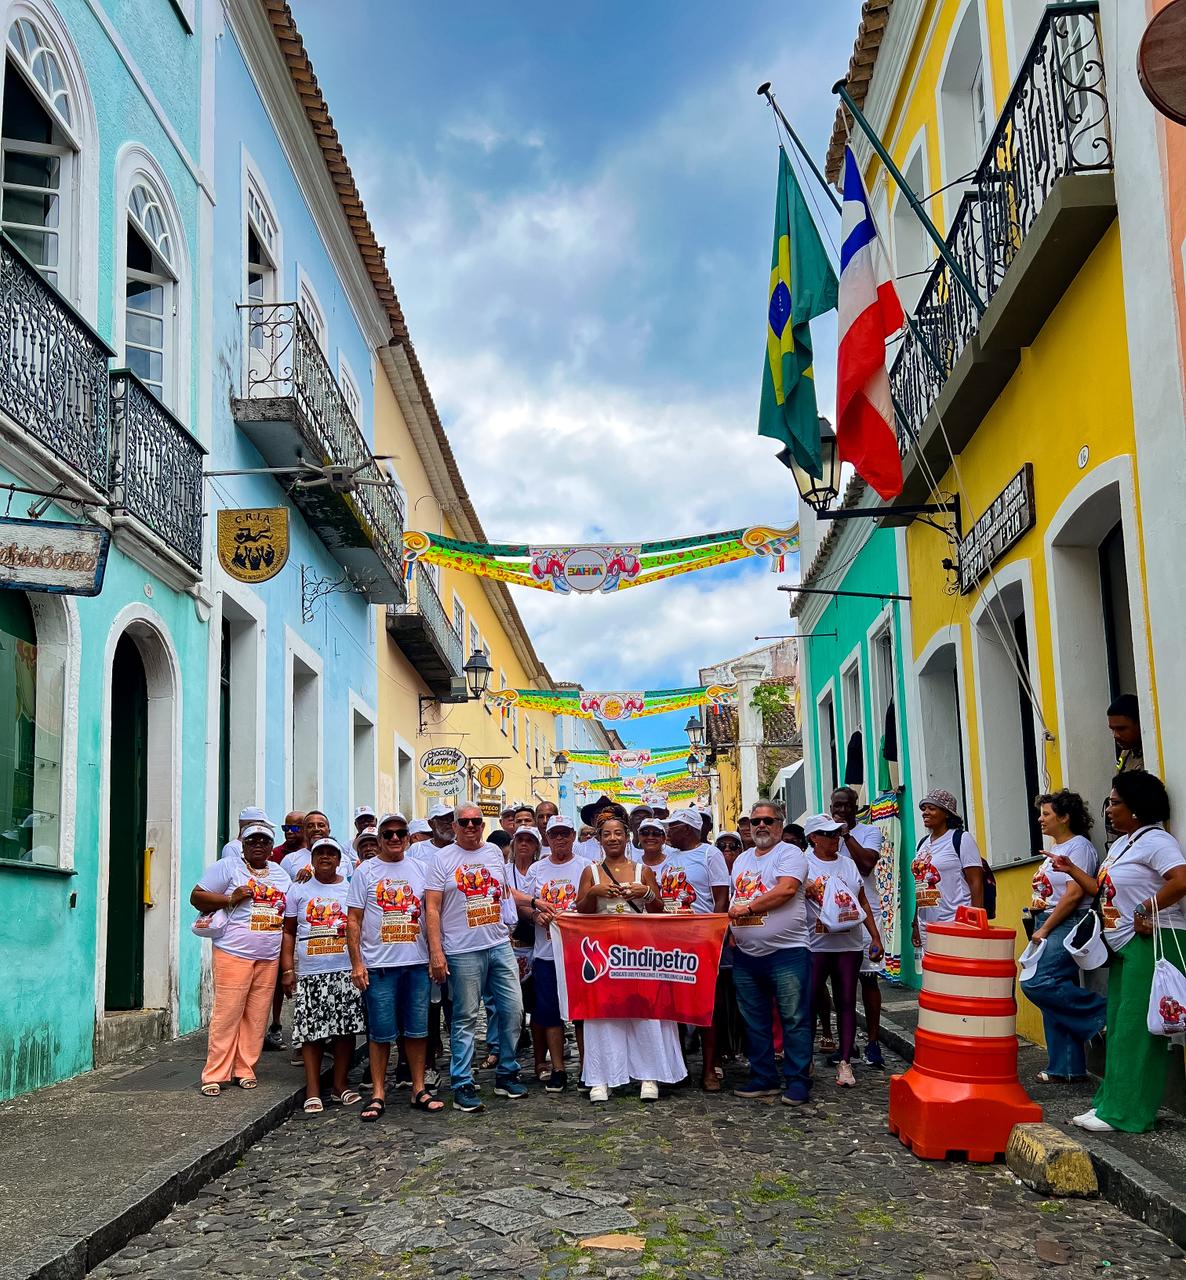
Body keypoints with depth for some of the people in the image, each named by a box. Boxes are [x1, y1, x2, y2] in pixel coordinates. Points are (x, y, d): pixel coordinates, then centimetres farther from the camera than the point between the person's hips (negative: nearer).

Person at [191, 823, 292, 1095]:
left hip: (269, 957, 5)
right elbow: (197, 897, -3)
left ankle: (245, 1070, 16)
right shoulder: (227, 867, 1)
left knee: (257, 1017, 6)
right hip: (234, 953, -5)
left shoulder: (280, 873, 19)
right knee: (227, 1014, -6)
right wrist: (231, 899, -13)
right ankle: (214, 1075, 1)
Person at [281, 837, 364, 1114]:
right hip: (309, 973, 0)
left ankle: (340, 1085, 14)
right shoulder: (299, 891, 9)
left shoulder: (351, 889, 9)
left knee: (346, 1028, 1)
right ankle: (313, 1091, 4)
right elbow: (289, 933, 9)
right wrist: (287, 970, 1)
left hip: (345, 971, 0)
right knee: (310, 1031, -2)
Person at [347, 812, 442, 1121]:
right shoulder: (366, 871, 3)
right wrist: (356, 963, -6)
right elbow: (353, 920, 1)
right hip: (378, 965, -2)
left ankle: (419, 1089, 15)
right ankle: (378, 1094, 9)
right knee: (381, 1032, 1)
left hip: (417, 963, 3)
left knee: (417, 1028, 6)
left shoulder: (420, 869, 11)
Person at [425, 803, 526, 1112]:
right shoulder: (443, 858, -2)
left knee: (513, 1010, 4)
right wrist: (436, 952, -12)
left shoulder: (494, 853, 11)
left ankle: (507, 1074, 19)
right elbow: (431, 908, -6)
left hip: (500, 947, 4)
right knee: (465, 1018, 1)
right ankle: (462, 1085, 8)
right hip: (462, 952, -4)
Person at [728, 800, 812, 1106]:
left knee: (794, 1020, -3)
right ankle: (763, 1078, 21)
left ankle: (797, 1081, 3)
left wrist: (748, 908, -14)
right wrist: (732, 930, 7)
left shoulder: (790, 854, -4)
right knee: (755, 1021, 12)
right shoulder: (742, 860, 18)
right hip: (746, 955, 7)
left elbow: (786, 889, -19)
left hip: (786, 952, -7)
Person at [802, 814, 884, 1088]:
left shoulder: (848, 864, 14)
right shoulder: (804, 864, -1)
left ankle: (844, 1062, 9)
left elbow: (863, 903, 16)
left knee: (846, 1002, 4)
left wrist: (875, 937, 12)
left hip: (850, 944, 4)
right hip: (815, 944, -4)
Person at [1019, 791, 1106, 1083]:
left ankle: (1101, 1011, -9)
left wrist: (1045, 929, -15)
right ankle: (1066, 1068, 12)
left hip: (1067, 926, -9)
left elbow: (1075, 894, -17)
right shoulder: (1056, 850, 19)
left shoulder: (1078, 846, -9)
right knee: (1054, 992, 7)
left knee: (1036, 983, -21)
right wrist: (1036, 903, 9)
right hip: (1048, 928, 9)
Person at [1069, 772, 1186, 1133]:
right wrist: (1072, 870, 19)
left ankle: (1127, 1112, -2)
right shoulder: (1120, 845, 17)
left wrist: (1144, 910, -23)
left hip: (1151, 941, -10)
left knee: (1136, 1028, -6)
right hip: (1124, 945, 10)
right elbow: (1106, 892, 22)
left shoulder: (1156, 841, -13)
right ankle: (1111, 1103, 18)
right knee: (1118, 1027, 12)